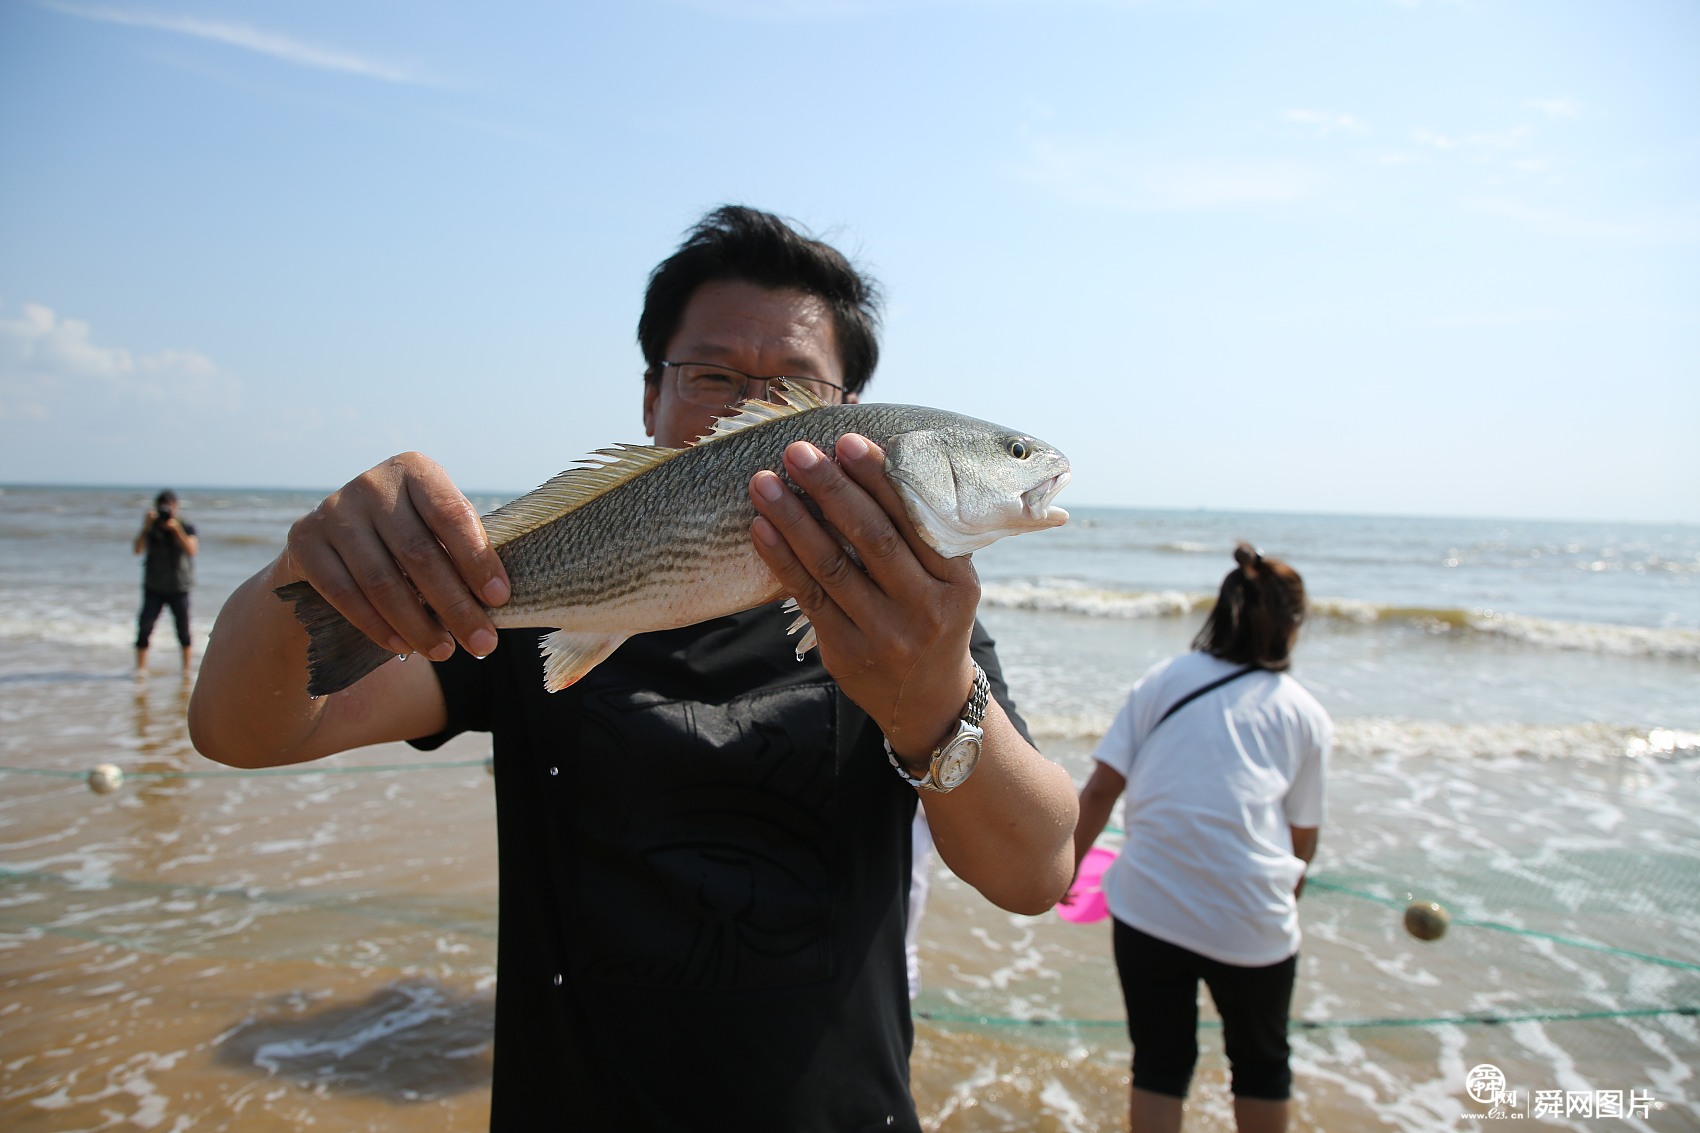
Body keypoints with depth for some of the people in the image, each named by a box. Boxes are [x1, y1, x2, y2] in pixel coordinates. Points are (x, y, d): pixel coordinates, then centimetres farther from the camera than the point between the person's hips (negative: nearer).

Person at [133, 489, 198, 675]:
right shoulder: (152, 528, 2)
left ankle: (186, 667, 17)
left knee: (183, 628, 4)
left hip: (179, 588, -1)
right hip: (154, 587, 1)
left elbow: (191, 549, -19)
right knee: (144, 626, -7)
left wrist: (176, 529, -26)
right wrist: (146, 526, -20)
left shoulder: (186, 527, -2)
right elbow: (138, 549, -12)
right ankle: (141, 666, 2)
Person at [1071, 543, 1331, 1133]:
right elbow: (1303, 835, 8)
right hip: (1252, 919, 0)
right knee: (1261, 1064, 24)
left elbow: (1101, 789, 0)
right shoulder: (1306, 715, 5)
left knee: (1159, 1064, 17)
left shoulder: (1163, 678, 5)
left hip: (1149, 904, 0)